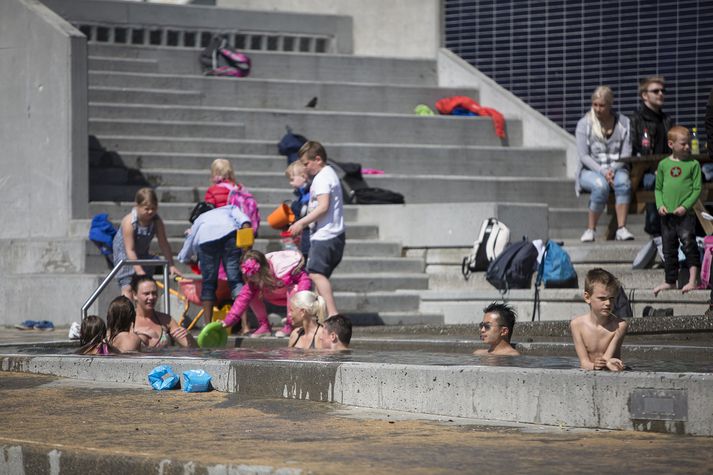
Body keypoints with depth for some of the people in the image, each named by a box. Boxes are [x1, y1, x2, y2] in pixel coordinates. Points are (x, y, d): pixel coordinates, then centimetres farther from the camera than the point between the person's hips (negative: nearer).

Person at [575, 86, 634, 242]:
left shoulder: (623, 123, 5)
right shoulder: (584, 124, 1)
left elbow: (626, 153, 1)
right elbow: (583, 155, -5)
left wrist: (613, 170, -17)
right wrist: (602, 172, -19)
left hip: (616, 169, 1)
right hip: (590, 170, -1)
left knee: (623, 181, -34)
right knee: (601, 185, -36)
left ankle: (621, 229, -35)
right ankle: (590, 229, -24)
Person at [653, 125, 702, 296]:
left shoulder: (693, 164, -1)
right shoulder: (664, 164, 8)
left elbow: (697, 189, -3)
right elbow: (658, 188, 13)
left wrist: (685, 206, -14)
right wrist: (660, 205, -3)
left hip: (685, 214, -4)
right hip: (666, 215, 4)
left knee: (689, 243, -17)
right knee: (669, 250, 12)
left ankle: (693, 280, -16)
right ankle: (670, 281, 23)